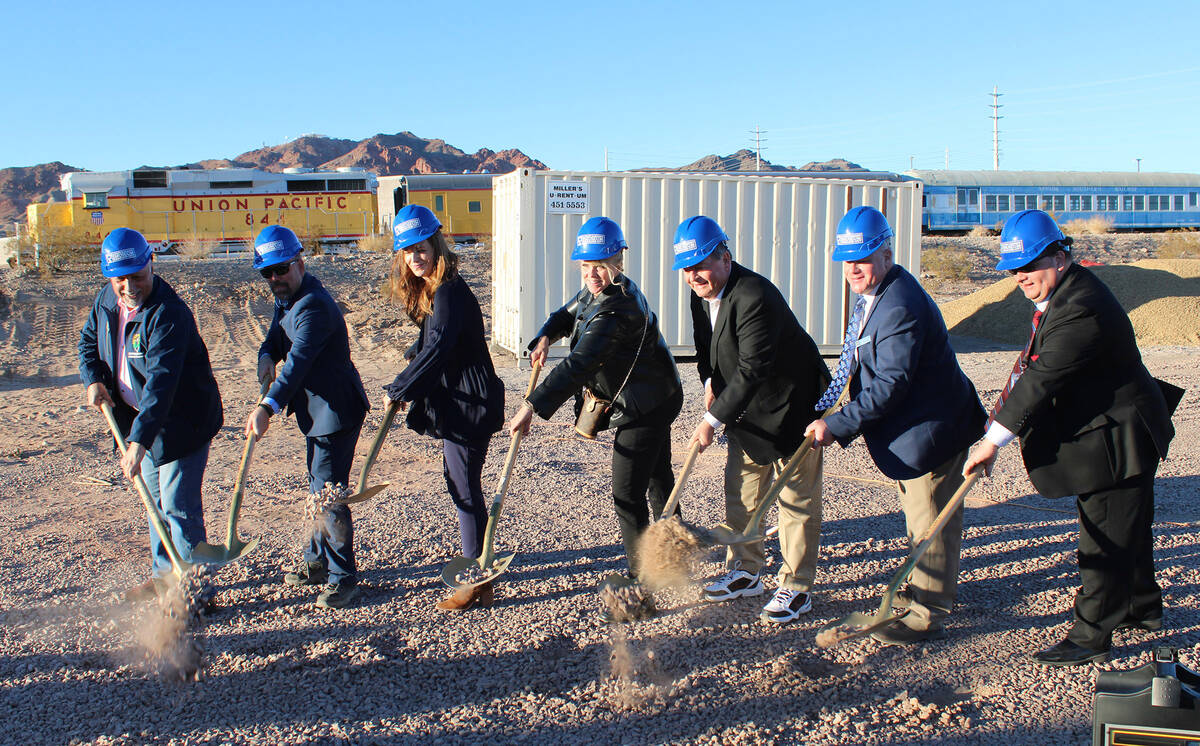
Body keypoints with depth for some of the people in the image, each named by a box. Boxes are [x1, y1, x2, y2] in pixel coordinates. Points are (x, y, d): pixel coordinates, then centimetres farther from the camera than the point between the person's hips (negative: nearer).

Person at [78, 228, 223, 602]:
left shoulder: (169, 314, -29)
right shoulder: (106, 301, -2)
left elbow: (161, 380, -37)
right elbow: (88, 340, 18)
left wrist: (138, 441, -44)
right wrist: (94, 378, -3)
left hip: (183, 421, -9)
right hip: (143, 418, 9)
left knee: (179, 505, -8)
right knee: (156, 501, 19)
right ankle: (163, 575, 34)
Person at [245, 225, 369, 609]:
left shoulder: (314, 306, -25)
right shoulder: (287, 298, 8)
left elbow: (298, 362, -37)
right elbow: (276, 336, 12)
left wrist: (268, 406, -48)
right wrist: (266, 354, -13)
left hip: (336, 410, -11)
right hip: (314, 409, 11)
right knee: (319, 487, 21)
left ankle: (342, 577, 2)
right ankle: (318, 560, 36)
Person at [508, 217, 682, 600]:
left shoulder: (617, 310, -32)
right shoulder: (598, 290, 1)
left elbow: (578, 365, -40)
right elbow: (568, 314, 17)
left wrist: (533, 406, -43)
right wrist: (545, 338, -5)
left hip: (646, 407, -11)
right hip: (656, 398, 11)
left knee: (627, 493, -8)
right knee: (657, 472, 29)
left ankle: (640, 574, 3)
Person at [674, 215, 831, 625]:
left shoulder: (755, 297, -29)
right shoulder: (701, 293, 0)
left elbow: (752, 371, -31)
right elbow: (706, 347, 16)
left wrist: (712, 420, -28)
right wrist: (711, 384, -2)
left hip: (792, 404, -9)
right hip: (748, 408, 9)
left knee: (796, 498, 0)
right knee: (739, 491, 14)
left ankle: (796, 588, 10)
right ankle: (744, 573, 29)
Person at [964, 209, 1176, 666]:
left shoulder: (1082, 308, -27)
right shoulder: (1058, 296, 7)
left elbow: (1042, 380, -31)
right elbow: (1030, 370, 13)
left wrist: (992, 442, -31)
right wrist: (995, 430, 8)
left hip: (1119, 438, -10)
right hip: (1109, 435, 10)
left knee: (1105, 539, -2)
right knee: (1127, 530, 24)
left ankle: (1091, 637, 6)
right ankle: (1142, 608, 41)